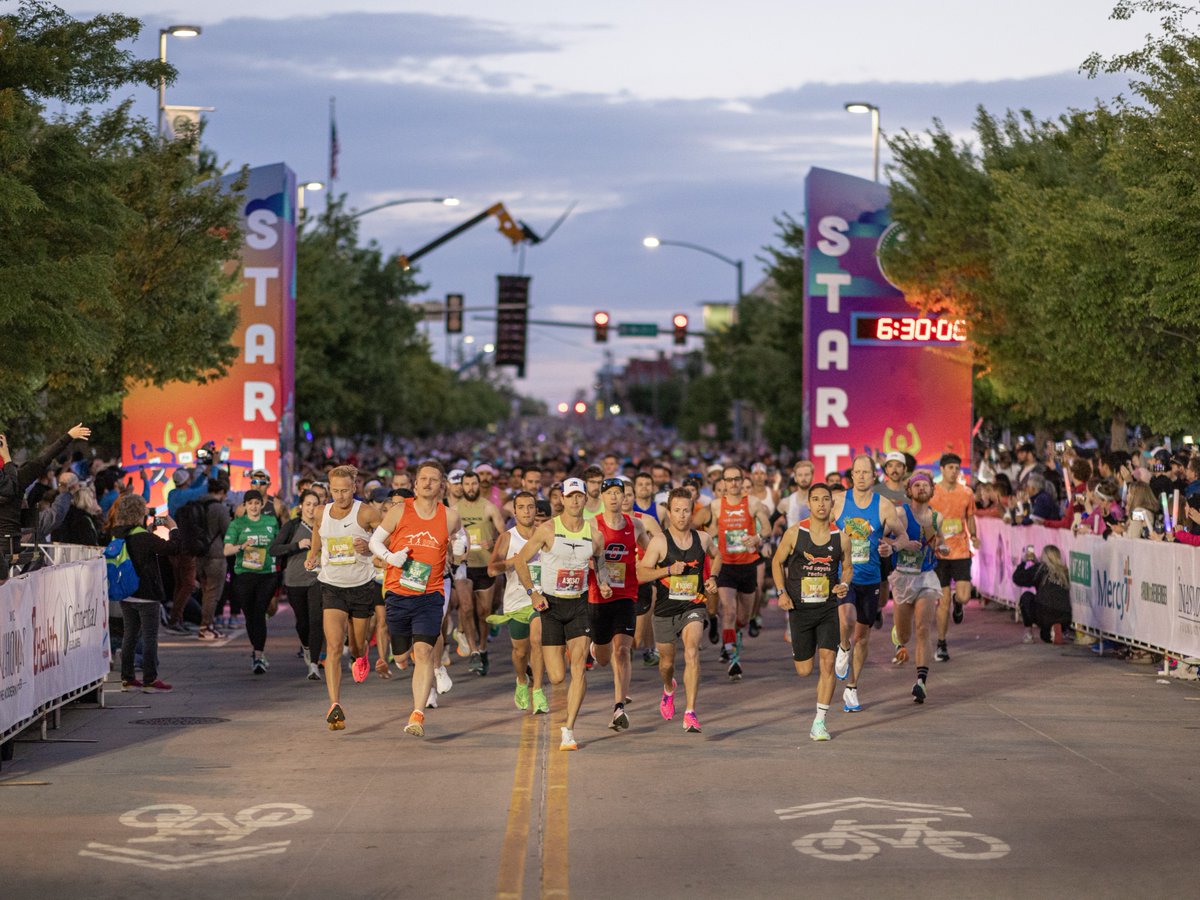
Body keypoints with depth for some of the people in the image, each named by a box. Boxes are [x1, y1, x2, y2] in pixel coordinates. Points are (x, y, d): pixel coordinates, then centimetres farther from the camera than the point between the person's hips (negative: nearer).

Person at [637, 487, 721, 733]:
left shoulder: (702, 538, 2)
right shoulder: (659, 541, -8)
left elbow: (716, 556, 24)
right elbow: (641, 574, -10)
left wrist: (712, 577, 7)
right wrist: (669, 570, -23)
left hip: (693, 607, 0)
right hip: (665, 609, 0)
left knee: (692, 652, -24)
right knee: (667, 661, 16)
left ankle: (690, 714, -25)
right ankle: (669, 689, 54)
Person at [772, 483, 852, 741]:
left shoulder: (841, 538, -3)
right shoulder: (794, 533, -7)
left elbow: (848, 567, 12)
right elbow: (777, 562, 6)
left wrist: (844, 584, -10)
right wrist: (782, 592, -6)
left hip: (828, 608, 0)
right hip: (800, 608, 0)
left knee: (827, 662, -13)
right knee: (804, 671, 6)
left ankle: (819, 722, -5)